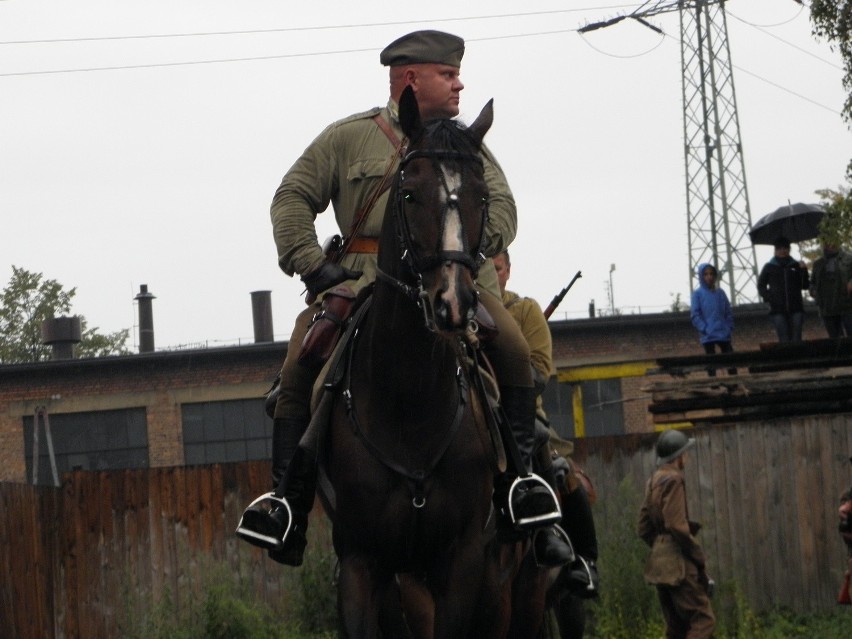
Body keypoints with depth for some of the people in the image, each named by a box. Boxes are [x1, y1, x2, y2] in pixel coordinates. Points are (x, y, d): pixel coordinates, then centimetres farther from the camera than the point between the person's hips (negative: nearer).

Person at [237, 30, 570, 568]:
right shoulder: (348, 138, 16)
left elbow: (502, 208, 10)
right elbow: (293, 198, 13)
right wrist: (310, 262, -3)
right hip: (362, 279, -1)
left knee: (514, 353, -26)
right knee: (300, 364, -22)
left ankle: (527, 487, -18)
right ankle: (288, 506, -17)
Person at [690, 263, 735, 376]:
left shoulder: (720, 293, 9)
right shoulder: (697, 294, -1)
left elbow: (728, 312, 12)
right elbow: (694, 315, -5)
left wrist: (729, 327, 0)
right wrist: (704, 329, -14)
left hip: (724, 334, 3)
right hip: (708, 336, -3)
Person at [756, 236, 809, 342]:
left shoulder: (796, 266, 12)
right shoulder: (769, 267, 9)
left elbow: (805, 286, 9)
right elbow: (761, 285, 15)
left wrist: (804, 271, -7)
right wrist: (768, 298, -2)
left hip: (795, 309, 1)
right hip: (778, 310, -1)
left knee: (796, 340, -4)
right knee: (784, 340, -8)